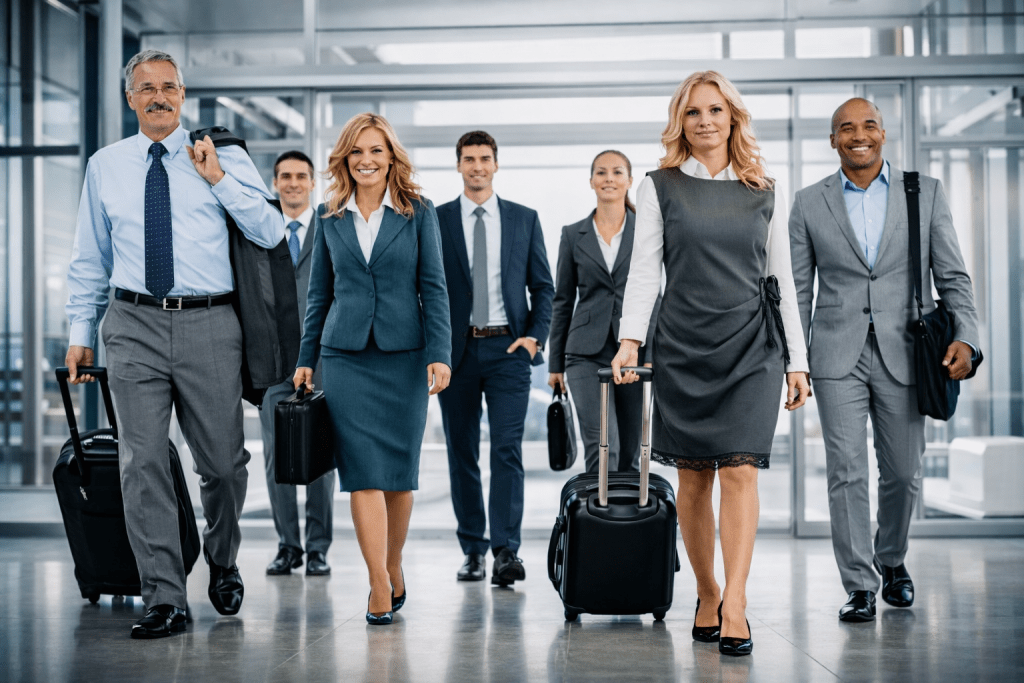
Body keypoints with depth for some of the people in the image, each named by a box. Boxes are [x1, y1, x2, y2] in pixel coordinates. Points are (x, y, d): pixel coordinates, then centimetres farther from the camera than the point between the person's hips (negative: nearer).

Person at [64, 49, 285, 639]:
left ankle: (222, 563, 35)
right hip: (136, 325, 1)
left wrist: (218, 179, -10)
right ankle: (165, 600, -1)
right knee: (143, 463, -7)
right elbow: (90, 259, 17)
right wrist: (82, 333, 14)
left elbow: (270, 233, -4)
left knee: (224, 462, 7)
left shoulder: (225, 159, 5)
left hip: (209, 325, -1)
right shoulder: (105, 166, 12)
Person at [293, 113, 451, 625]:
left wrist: (439, 354, -8)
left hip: (404, 353, 0)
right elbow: (319, 293, 13)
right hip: (346, 356, 1)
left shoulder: (418, 212, 3)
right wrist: (305, 359, 11)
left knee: (400, 470, 7)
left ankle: (394, 569, 25)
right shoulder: (328, 216, 8)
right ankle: (381, 587, -5)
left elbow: (433, 287, 0)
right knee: (363, 472, -6)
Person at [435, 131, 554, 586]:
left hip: (508, 348, 0)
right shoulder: (435, 220, 6)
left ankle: (506, 551, -11)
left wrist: (535, 335, -4)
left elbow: (542, 286, 10)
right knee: (461, 454, 5)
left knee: (507, 450, -10)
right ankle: (473, 551, 14)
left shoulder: (524, 219, 10)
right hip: (456, 349, 1)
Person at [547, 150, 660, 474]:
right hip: (587, 353, 0)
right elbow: (563, 301, 11)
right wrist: (555, 362, 9)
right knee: (601, 447, -14)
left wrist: (652, 356, -9)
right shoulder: (573, 235, 9)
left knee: (631, 453, 5)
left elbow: (654, 297, 1)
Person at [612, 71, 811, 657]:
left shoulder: (765, 193, 11)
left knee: (740, 470, -11)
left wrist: (797, 360, 8)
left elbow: (783, 280, 12)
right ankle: (707, 595, 16)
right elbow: (644, 270, 1)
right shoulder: (660, 188, 7)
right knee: (694, 475, 3)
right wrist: (630, 339, -13)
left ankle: (735, 603, -14)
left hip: (752, 346, 0)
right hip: (683, 346, 0)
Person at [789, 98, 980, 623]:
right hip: (837, 355, 0)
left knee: (902, 471, 8)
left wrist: (965, 337, -10)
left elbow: (953, 276, 5)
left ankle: (892, 560, 34)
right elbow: (799, 289, 8)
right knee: (846, 471, -4)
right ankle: (859, 585, 5)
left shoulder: (925, 193, 6)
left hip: (903, 353, 1)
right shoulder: (809, 203, 7)